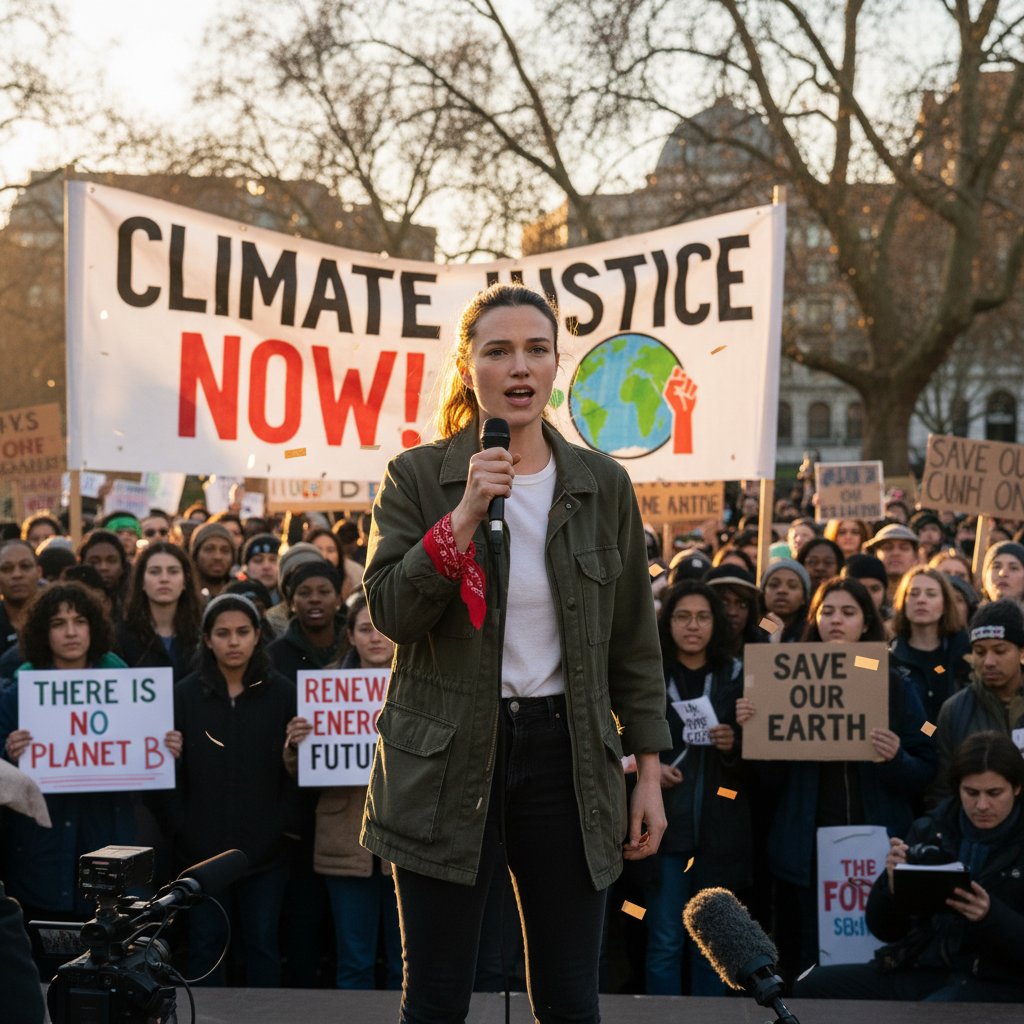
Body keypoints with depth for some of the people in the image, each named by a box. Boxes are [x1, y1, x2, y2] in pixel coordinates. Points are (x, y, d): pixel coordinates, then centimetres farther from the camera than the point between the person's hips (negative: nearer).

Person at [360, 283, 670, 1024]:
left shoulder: (603, 485, 5)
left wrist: (650, 772, 5)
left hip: (564, 754, 2)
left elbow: (634, 642, 8)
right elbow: (391, 613, -11)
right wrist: (466, 514, -21)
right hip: (447, 761, -2)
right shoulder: (417, 477, -2)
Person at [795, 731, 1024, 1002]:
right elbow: (885, 929, 11)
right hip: (919, 967, 6)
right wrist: (892, 884, -10)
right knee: (811, 987, -12)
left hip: (997, 982, -5)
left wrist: (990, 915, -26)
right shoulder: (929, 831, 9)